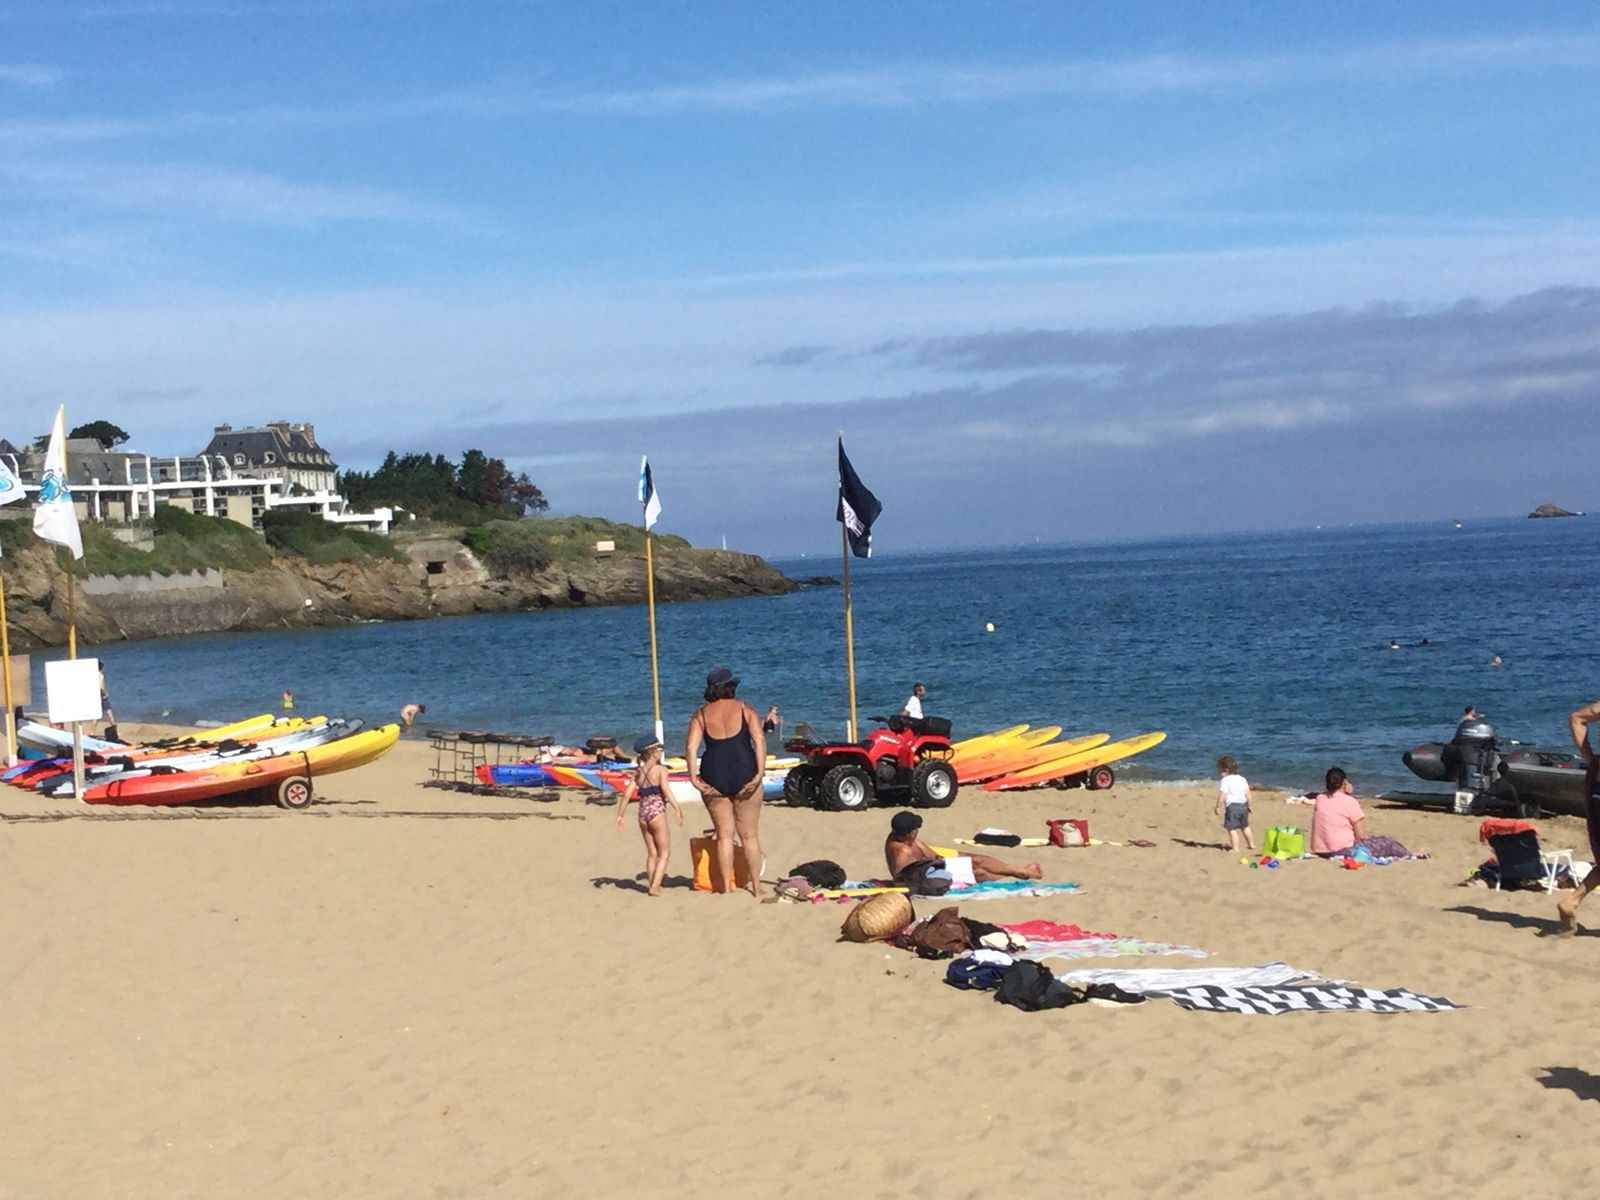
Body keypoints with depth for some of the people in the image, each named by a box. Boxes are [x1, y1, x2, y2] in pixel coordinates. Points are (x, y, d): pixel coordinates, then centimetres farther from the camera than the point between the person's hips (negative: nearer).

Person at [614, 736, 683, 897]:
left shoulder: (637, 773, 10)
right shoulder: (660, 770, -5)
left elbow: (627, 794, 4)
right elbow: (666, 790, -18)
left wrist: (619, 815, 7)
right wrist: (678, 809, -22)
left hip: (643, 814, 6)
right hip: (657, 812, -6)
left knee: (652, 853, 18)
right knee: (664, 853, 3)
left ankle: (650, 884, 19)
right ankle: (655, 886, -8)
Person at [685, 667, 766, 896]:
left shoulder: (701, 714, 6)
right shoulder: (745, 709, 3)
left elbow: (690, 746, -5)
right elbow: (759, 740, -9)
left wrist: (694, 779, -5)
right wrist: (759, 774, -12)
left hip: (714, 776, 1)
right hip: (744, 773, -1)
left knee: (724, 835, 10)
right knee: (750, 835, 8)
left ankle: (727, 887, 8)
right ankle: (756, 887, 10)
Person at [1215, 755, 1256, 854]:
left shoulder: (1225, 781, -10)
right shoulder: (1242, 779, 11)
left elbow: (1222, 796, -15)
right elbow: (1247, 794, 10)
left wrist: (1218, 807, -8)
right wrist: (1249, 805, 20)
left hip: (1232, 806, -8)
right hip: (1243, 805, 8)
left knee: (1232, 828, -4)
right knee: (1245, 826, 23)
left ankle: (1235, 848, -9)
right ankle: (1251, 845, 32)